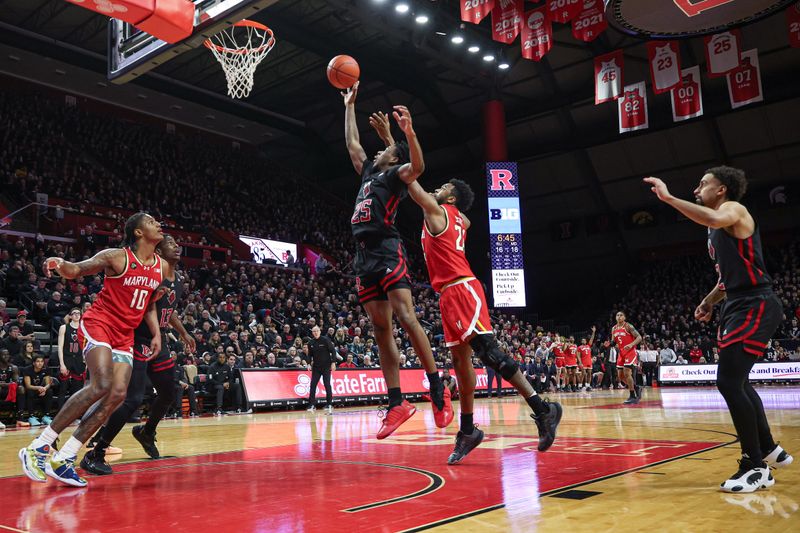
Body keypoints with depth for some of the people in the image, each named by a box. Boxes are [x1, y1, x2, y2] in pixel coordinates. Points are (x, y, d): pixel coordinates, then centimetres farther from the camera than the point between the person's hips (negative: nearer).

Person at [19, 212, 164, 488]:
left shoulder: (161, 266, 8)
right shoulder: (117, 257, -9)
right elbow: (76, 270, -5)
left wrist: (156, 333, 6)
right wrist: (60, 264, -29)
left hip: (124, 336, 7)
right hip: (98, 324, -7)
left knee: (117, 394, -9)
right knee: (101, 386, -24)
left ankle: (62, 459, -2)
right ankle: (38, 447, -12)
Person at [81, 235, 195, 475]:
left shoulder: (178, 281, 10)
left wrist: (183, 333, 28)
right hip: (138, 342, -9)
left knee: (168, 395, 20)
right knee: (133, 399, -18)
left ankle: (146, 433, 46)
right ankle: (94, 455, -9)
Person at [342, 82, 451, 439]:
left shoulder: (394, 174, 6)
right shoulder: (369, 173, 28)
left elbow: (417, 166, -17)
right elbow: (351, 143, 40)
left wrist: (408, 132, -31)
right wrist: (349, 105, 43)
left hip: (386, 251, -8)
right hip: (364, 256, 8)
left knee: (406, 318, -17)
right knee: (380, 329, 2)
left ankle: (438, 391, -11)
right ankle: (397, 404, 2)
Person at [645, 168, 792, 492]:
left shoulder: (733, 209, -9)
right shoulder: (717, 230, 19)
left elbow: (714, 218, -35)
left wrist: (668, 197, -32)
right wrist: (709, 302, 18)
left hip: (754, 307, -11)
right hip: (738, 307, 11)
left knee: (728, 382, -15)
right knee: (737, 382, 18)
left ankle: (756, 467, -6)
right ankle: (769, 450, 33)